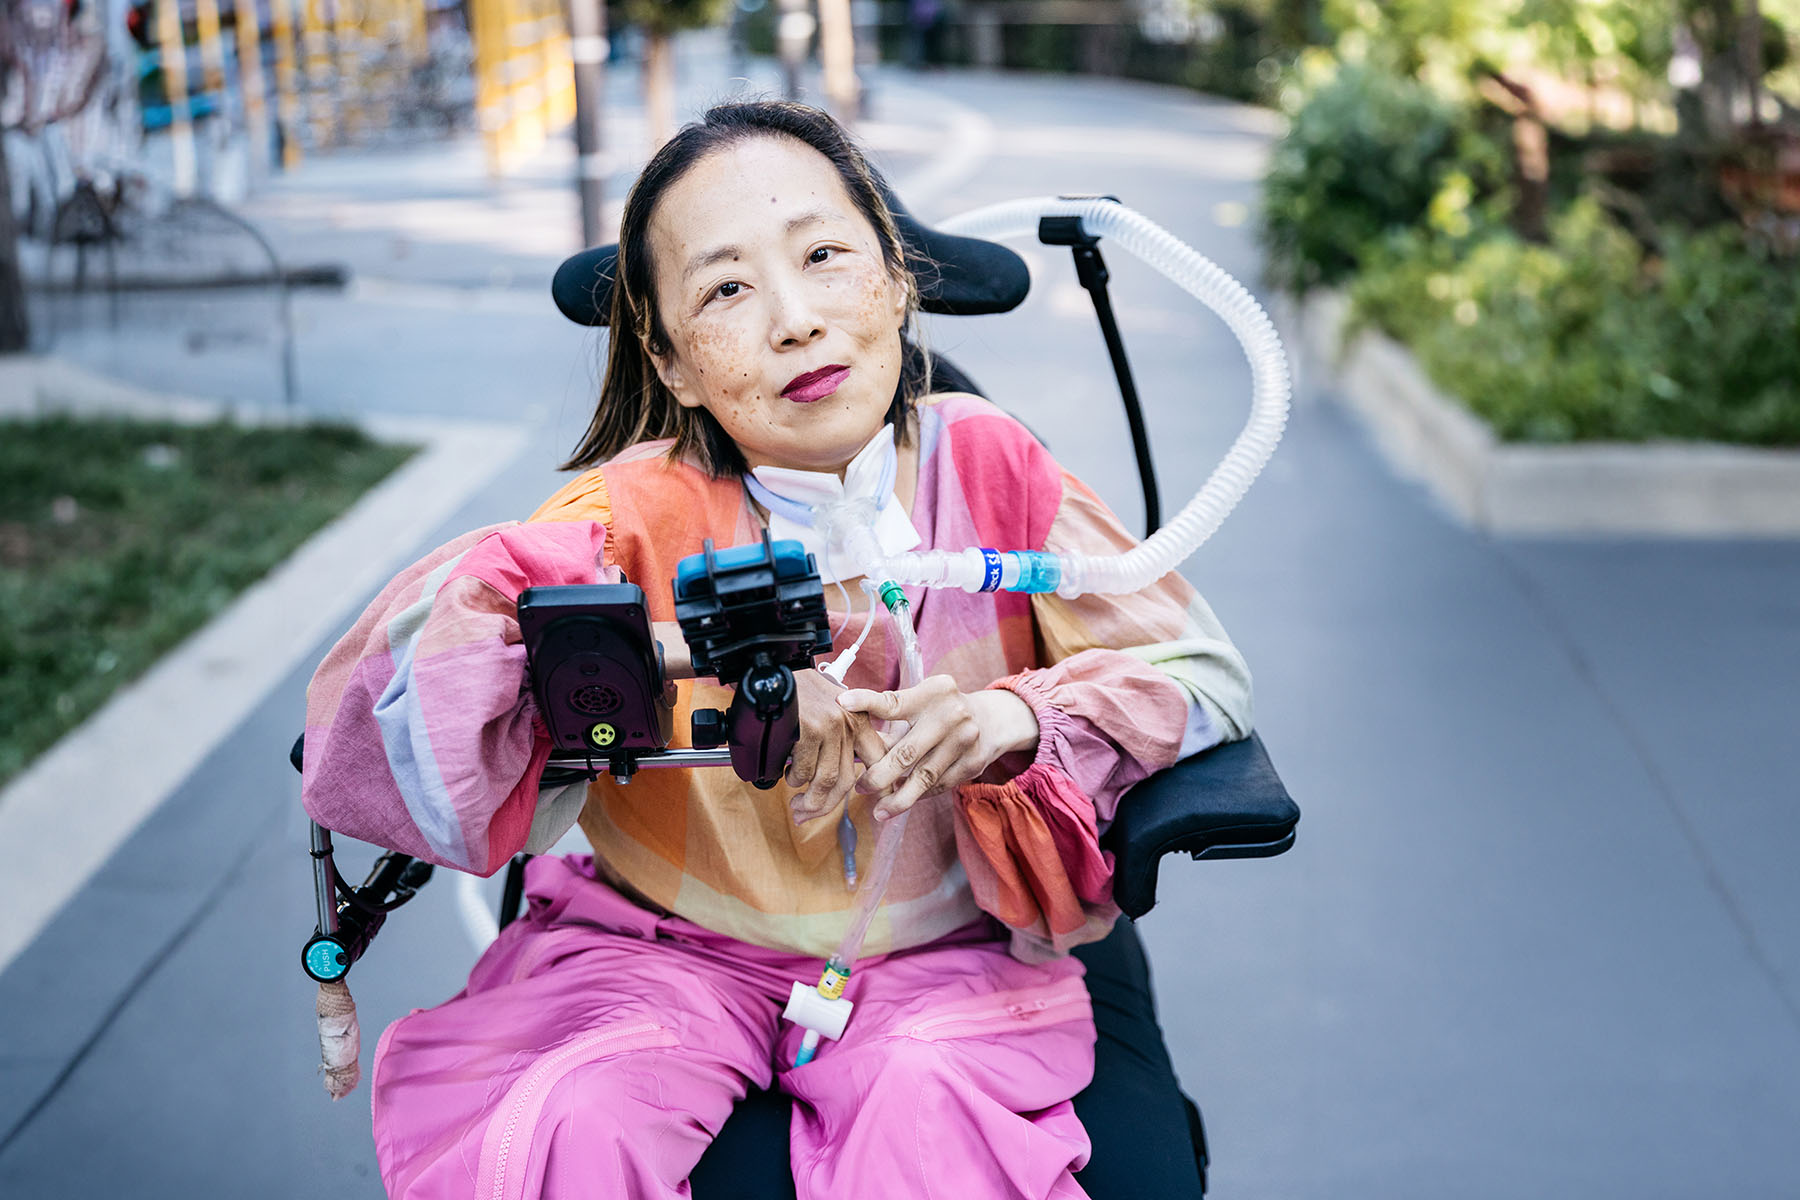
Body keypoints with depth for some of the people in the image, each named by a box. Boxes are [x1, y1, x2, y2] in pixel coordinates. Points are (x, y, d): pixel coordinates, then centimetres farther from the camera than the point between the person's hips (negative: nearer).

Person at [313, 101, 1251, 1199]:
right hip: (667, 940, 0)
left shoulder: (985, 465, -7)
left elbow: (1204, 673, -2)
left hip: (940, 945, 1)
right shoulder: (643, 512, -13)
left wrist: (1024, 715, -21)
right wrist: (684, 651, -43)